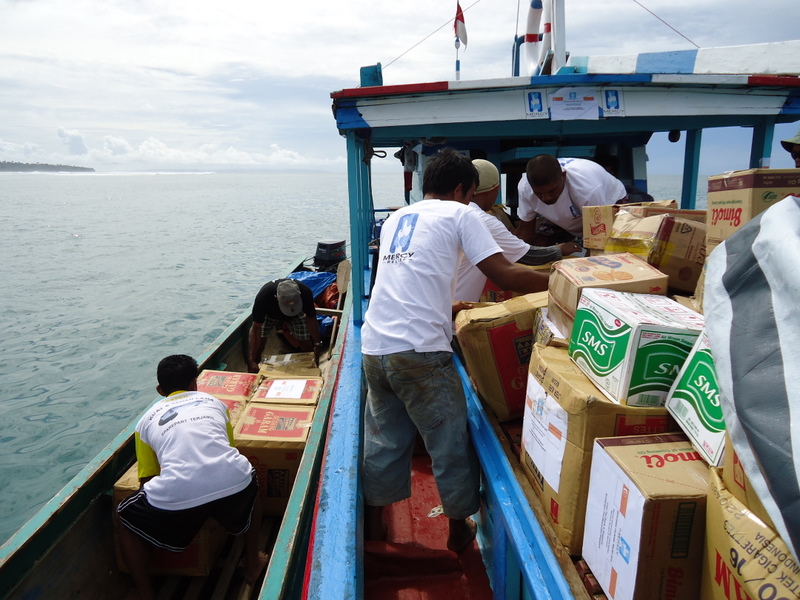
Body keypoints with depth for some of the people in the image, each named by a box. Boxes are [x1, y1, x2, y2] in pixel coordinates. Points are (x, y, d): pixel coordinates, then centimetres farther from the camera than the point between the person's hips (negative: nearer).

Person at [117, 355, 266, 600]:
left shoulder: (147, 419, 23)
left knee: (128, 522, 31)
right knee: (250, 486, 39)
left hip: (176, 494, -1)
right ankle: (252, 565, 47)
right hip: (232, 480, 2)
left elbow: (147, 479, 24)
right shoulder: (213, 401, 26)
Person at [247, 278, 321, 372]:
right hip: (269, 314, -1)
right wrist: (251, 360, -37)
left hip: (296, 315, 1)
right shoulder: (263, 296, -43)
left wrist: (317, 344, -20)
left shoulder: (305, 293, -38)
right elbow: (256, 328, -36)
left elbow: (311, 318, -21)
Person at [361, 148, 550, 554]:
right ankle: (460, 531, 29)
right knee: (450, 444, 12)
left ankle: (373, 526, 35)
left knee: (384, 440, 21)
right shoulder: (459, 214, 3)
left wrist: (452, 305, 37)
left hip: (374, 348, 7)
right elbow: (505, 276, -5)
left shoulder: (395, 219, 22)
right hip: (420, 352, -6)